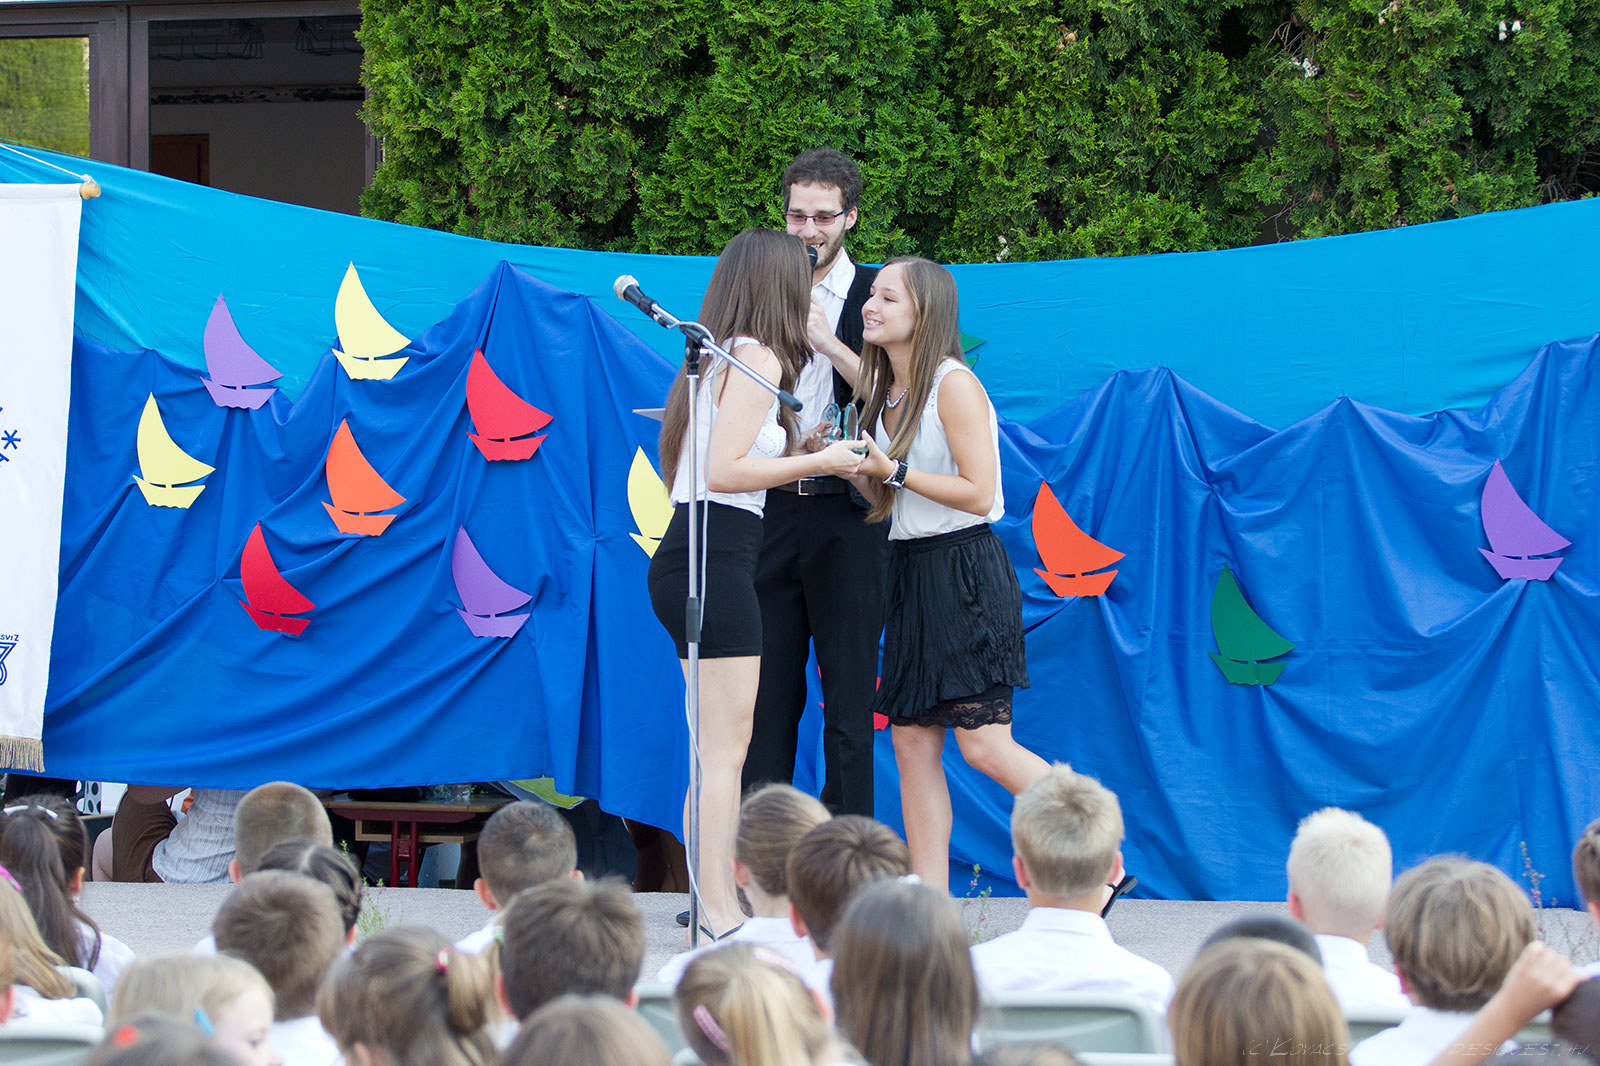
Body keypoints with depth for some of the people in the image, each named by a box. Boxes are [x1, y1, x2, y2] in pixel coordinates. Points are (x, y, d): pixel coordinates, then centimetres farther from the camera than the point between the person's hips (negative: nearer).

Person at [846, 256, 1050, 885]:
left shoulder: (953, 385, -12)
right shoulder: (885, 390, 13)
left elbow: (978, 493, -17)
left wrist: (891, 470, -18)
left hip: (965, 569, -8)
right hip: (911, 569, 8)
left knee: (983, 744, -11)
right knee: (912, 741, 3)